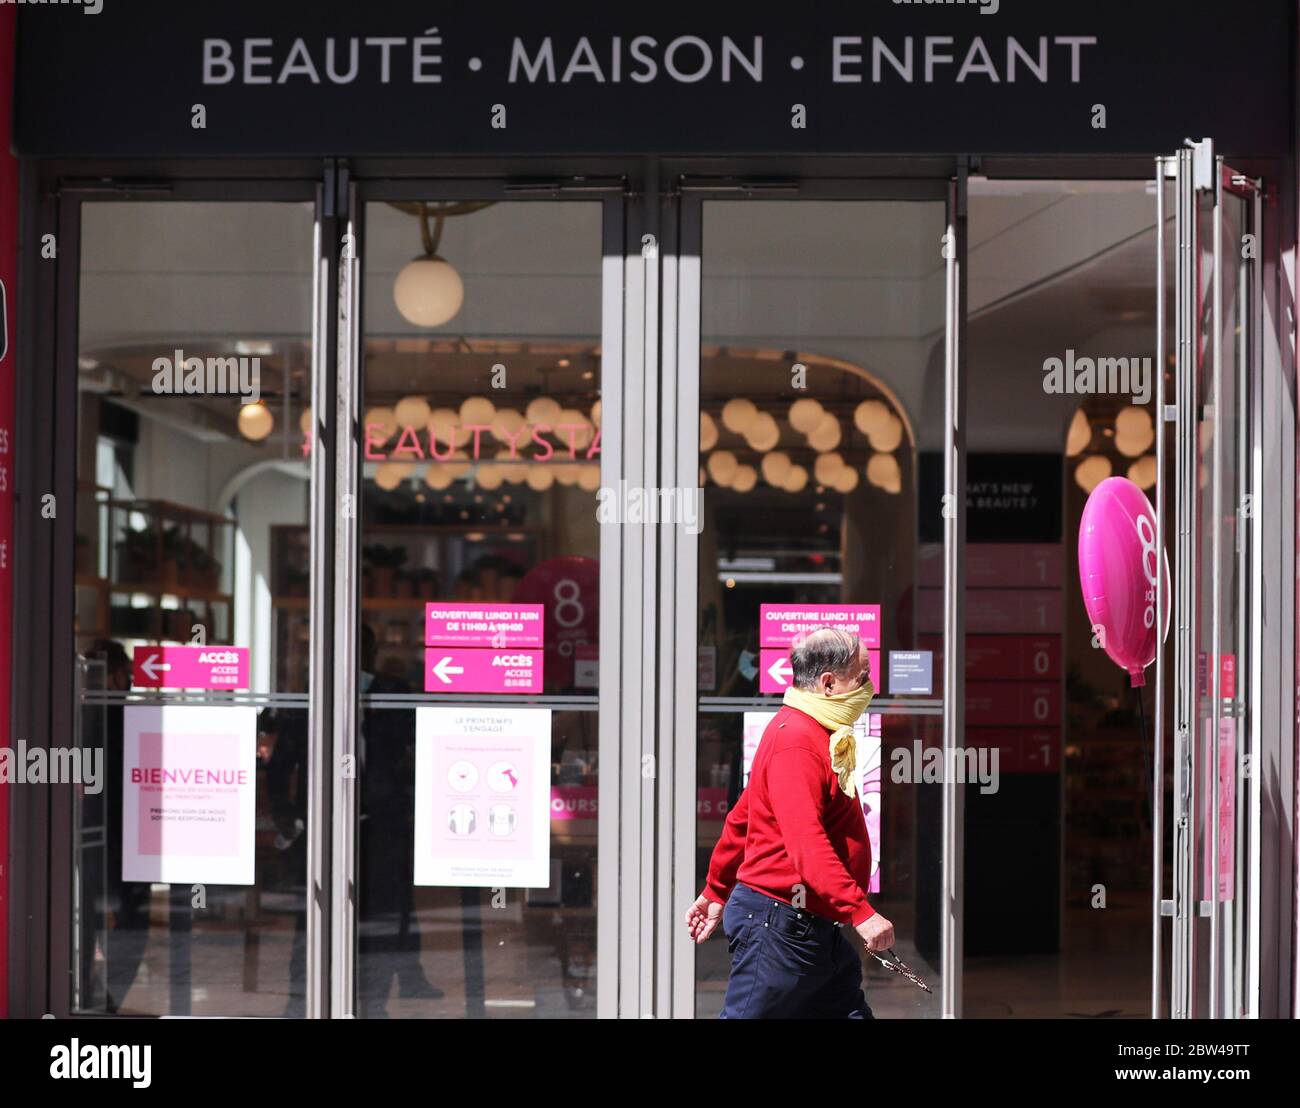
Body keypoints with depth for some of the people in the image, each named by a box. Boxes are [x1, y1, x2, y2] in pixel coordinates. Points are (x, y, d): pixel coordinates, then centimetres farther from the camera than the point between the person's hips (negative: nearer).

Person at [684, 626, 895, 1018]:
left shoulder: (814, 734, 16)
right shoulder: (796, 740, -18)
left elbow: (742, 818, 22)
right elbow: (806, 842, -29)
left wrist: (716, 892, 27)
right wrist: (860, 912, -35)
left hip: (817, 930, 10)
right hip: (780, 927, -10)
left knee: (849, 1010, 8)